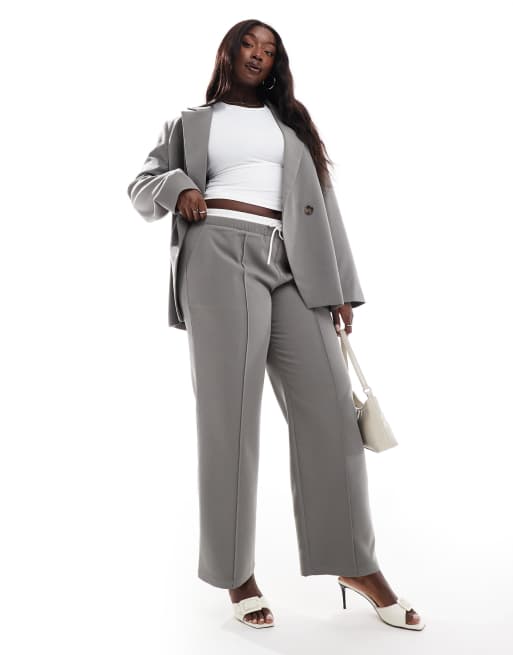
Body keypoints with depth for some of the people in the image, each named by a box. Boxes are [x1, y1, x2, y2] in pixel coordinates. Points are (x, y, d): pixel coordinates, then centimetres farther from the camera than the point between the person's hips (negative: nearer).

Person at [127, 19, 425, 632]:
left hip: (291, 263, 2)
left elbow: (321, 203, 16)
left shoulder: (291, 122, 25)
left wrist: (340, 284, 6)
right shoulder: (191, 123, 22)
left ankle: (355, 563, 4)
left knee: (328, 405, -7)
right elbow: (142, 183, 20)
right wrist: (175, 189, -5)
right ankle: (236, 571, 3)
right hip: (220, 256, -2)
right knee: (229, 410, -8)